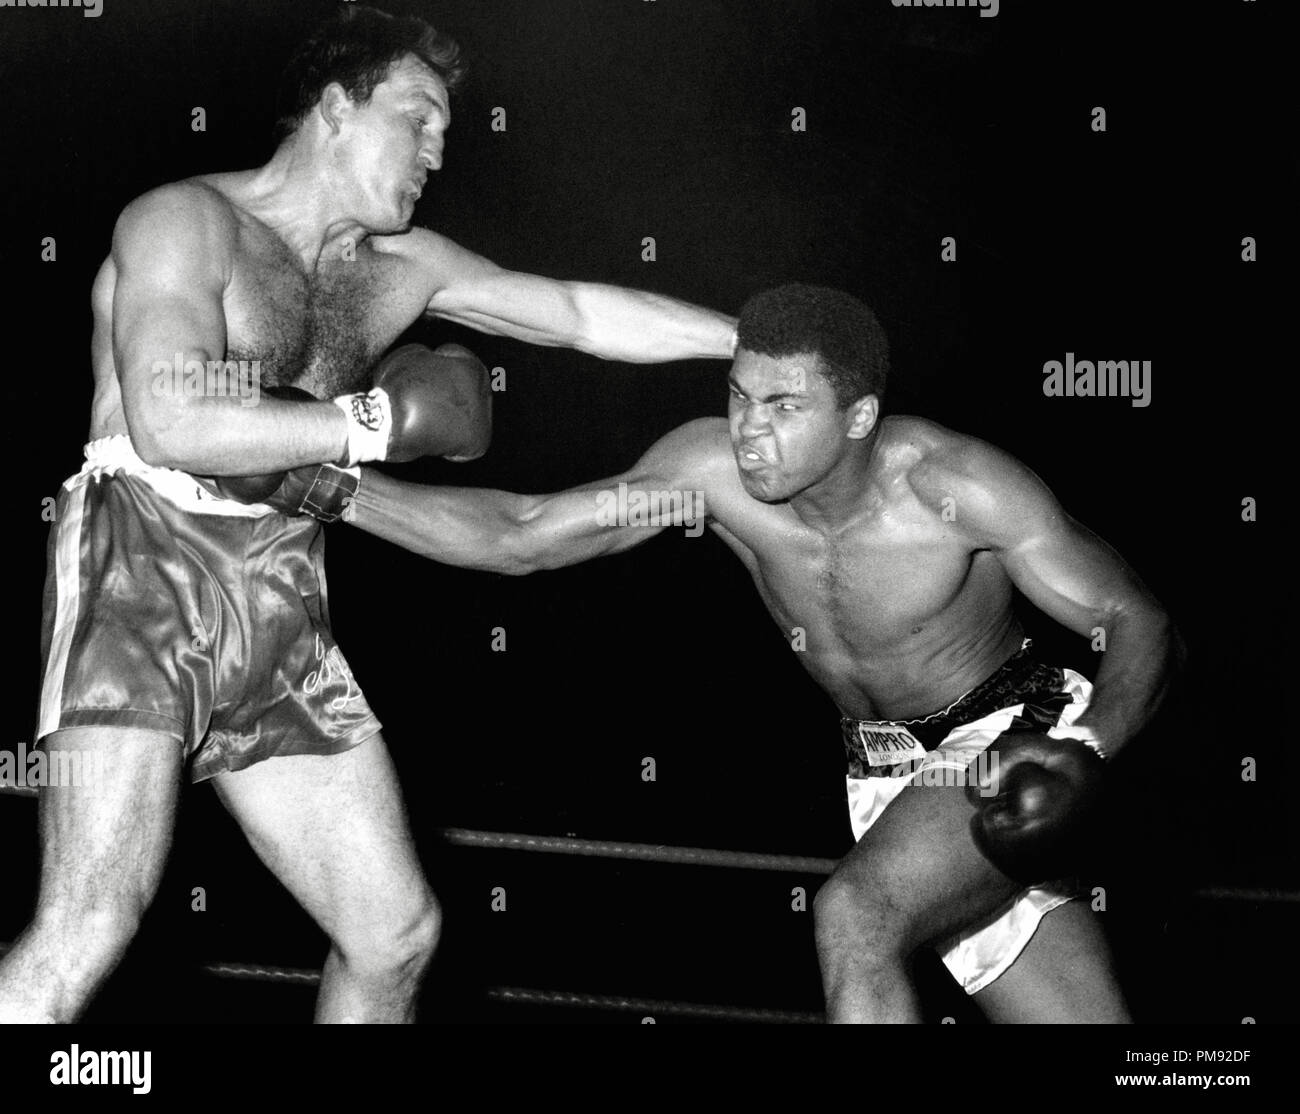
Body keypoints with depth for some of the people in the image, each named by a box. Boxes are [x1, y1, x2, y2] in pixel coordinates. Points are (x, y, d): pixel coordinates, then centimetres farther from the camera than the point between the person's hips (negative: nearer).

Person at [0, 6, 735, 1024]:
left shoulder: (402, 267, 18)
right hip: (145, 568, -7)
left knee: (397, 934, 5)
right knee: (92, 927, -21)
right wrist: (385, 422, -12)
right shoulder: (186, 221, -3)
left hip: (281, 601, 7)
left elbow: (581, 312, 22)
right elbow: (171, 422, -19)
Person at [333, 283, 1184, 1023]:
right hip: (889, 774, 5)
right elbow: (517, 538, -14)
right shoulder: (714, 469, -17)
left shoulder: (956, 488, -27)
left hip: (1011, 740, -4)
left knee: (856, 918, -30)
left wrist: (1086, 758, -39)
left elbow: (1144, 627, -21)